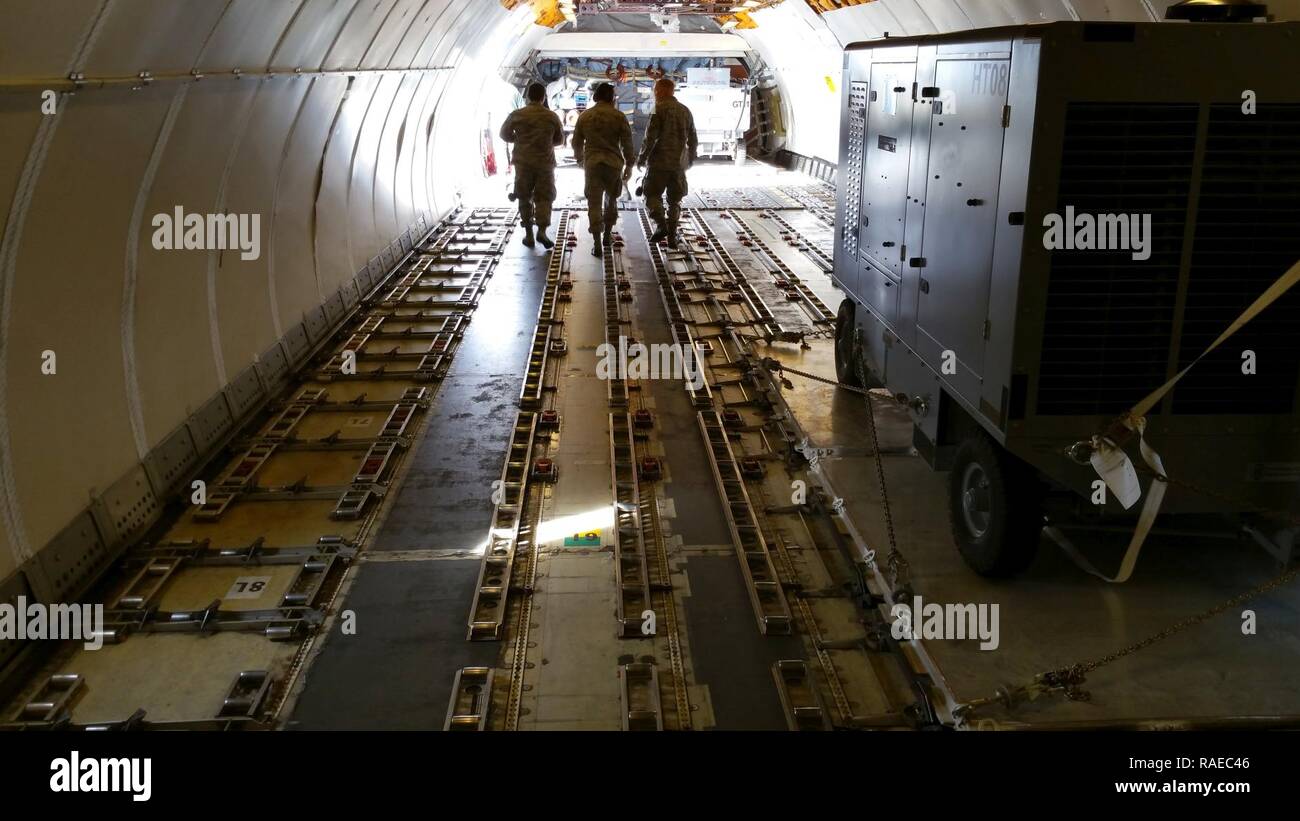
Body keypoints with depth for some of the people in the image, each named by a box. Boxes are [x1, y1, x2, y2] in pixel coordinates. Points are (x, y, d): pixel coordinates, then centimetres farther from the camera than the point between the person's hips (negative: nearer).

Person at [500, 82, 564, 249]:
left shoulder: (517, 115, -4)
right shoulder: (552, 116, -3)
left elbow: (504, 134, 10)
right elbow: (560, 140, 10)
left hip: (523, 163, 1)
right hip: (545, 162, 0)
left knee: (525, 198, 12)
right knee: (544, 198, 6)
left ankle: (528, 235, 12)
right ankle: (542, 231, -12)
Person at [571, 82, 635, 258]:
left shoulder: (584, 116, 4)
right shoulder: (619, 116, -3)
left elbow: (576, 142, 12)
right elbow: (627, 143, -3)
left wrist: (580, 159, 29)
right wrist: (629, 165, 7)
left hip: (592, 163, 0)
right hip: (614, 163, 0)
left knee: (594, 204, 0)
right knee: (611, 199, 21)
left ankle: (597, 244, -7)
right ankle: (607, 234, 27)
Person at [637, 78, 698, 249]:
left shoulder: (660, 108, -8)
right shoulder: (686, 111, 12)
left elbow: (651, 136, -14)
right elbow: (693, 140, 16)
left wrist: (642, 157, -5)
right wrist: (690, 158, 30)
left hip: (660, 161, -5)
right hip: (679, 164, 6)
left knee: (652, 194, 4)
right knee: (675, 201, 12)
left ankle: (661, 224, -17)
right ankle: (672, 237, 10)